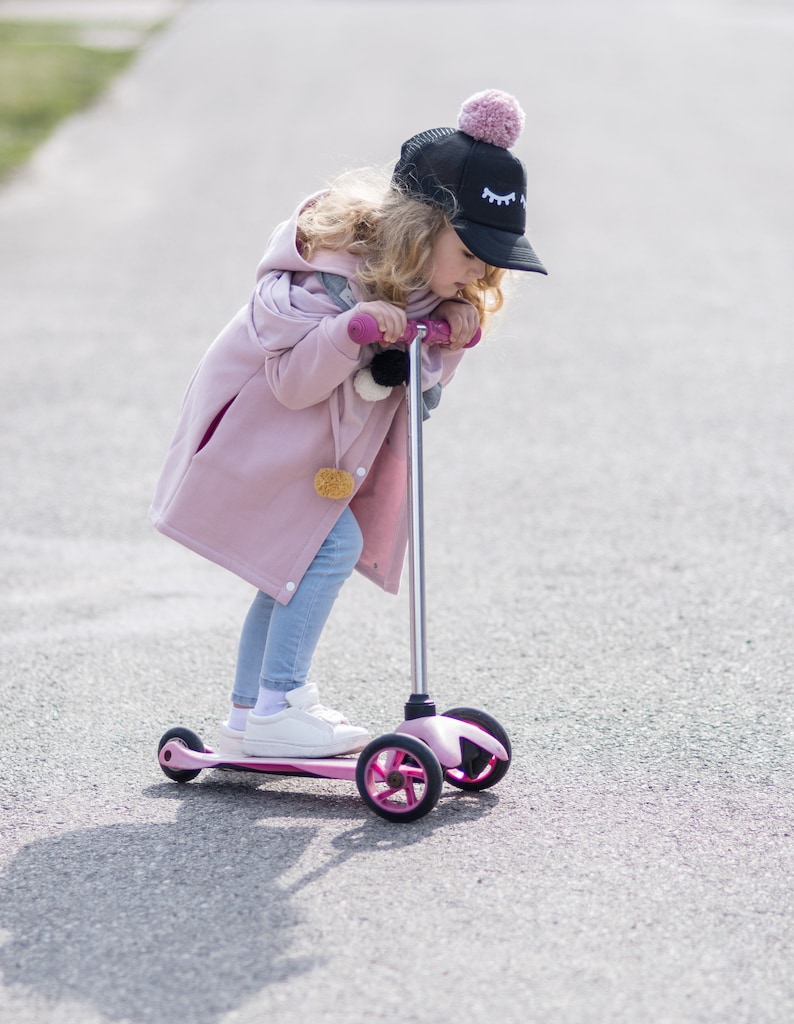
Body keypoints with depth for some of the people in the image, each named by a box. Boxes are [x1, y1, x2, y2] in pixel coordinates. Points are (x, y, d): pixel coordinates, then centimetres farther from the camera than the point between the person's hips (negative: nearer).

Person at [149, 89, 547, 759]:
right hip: (260, 431, -9)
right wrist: (349, 331, -43)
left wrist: (454, 330, -17)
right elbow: (292, 382, -29)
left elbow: (424, 376, 3)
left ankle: (248, 715, 26)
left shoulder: (425, 283, -5)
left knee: (294, 564, 14)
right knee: (332, 546, -18)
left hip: (324, 444, 9)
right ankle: (277, 706, -9)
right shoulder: (330, 273, -30)